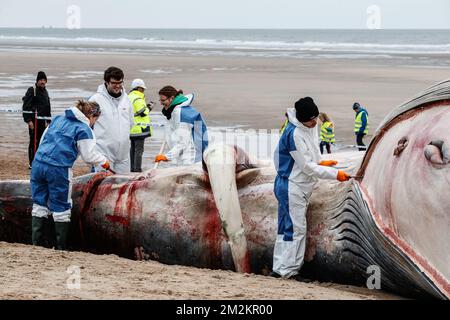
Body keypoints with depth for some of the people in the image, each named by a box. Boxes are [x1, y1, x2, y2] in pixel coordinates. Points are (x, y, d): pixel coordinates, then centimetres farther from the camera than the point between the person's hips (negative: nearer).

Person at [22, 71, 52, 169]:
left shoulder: (45, 91, 18)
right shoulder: (32, 90, -7)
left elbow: (48, 107, 26)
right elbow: (26, 106, -12)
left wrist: (47, 121, 20)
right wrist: (29, 120, -17)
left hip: (42, 120, 8)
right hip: (34, 120, -8)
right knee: (34, 141, -8)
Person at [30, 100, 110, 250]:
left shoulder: (58, 119, 18)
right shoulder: (84, 130, -2)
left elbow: (43, 139, 24)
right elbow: (89, 156, 1)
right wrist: (104, 161, 19)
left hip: (38, 164, 6)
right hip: (58, 170, -6)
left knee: (39, 204, 12)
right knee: (61, 207, 5)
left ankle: (36, 243, 13)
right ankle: (61, 247, 10)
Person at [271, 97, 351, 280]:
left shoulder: (309, 128, 7)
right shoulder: (295, 134, -22)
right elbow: (307, 167, -20)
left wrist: (319, 163, 5)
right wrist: (335, 174, -18)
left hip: (300, 188, 9)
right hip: (291, 187, -9)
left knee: (286, 228, 10)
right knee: (296, 227, -8)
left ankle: (280, 269, 13)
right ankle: (286, 269, -5)